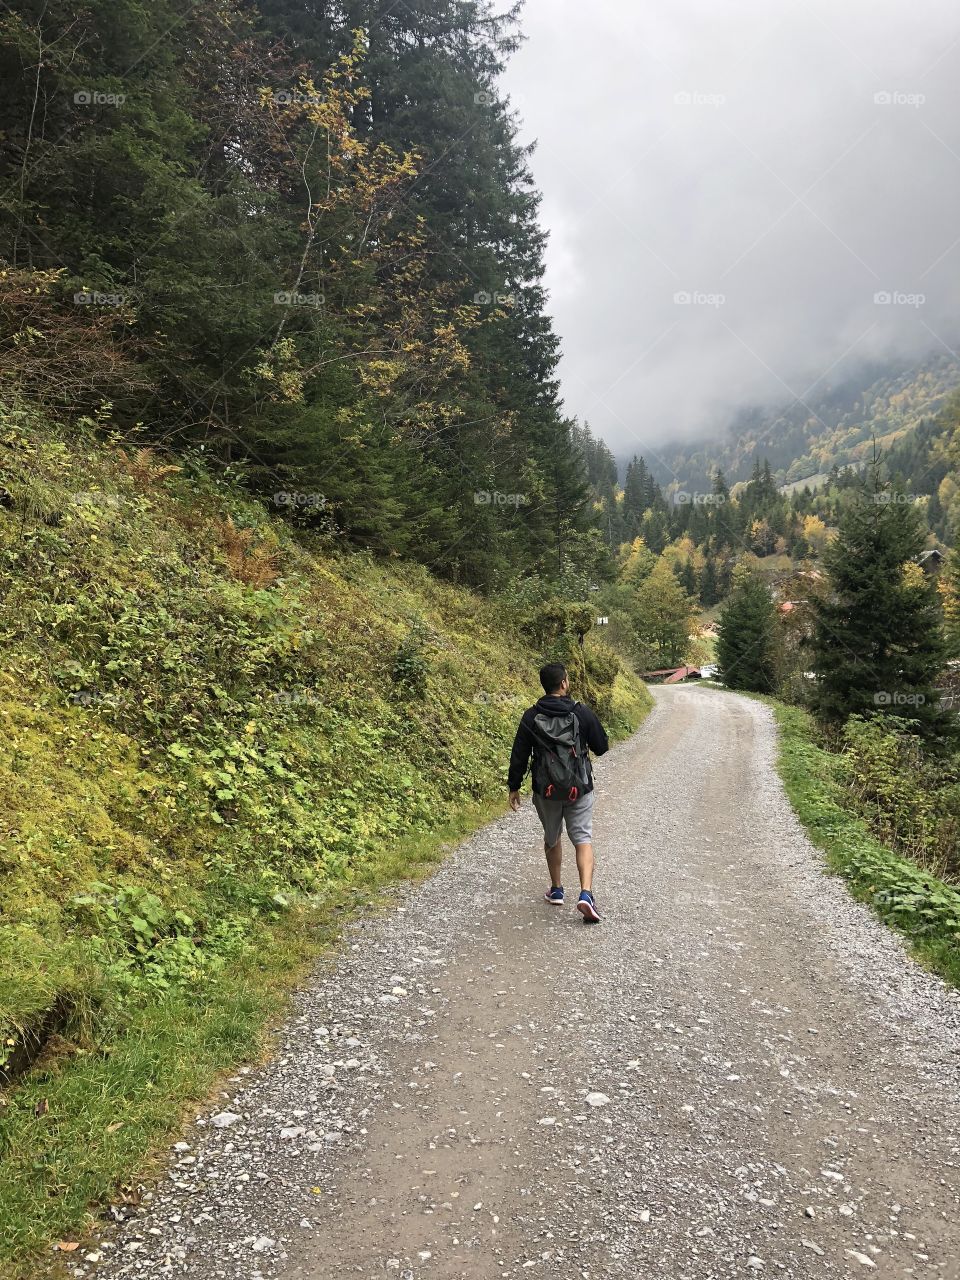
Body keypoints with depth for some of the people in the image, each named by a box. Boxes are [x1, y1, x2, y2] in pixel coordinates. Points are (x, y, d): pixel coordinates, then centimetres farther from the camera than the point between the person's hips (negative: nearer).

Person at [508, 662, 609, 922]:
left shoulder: (531, 717, -6)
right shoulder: (582, 713, -9)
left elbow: (519, 755, -3)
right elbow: (601, 747, 0)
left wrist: (514, 787, 7)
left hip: (546, 790, 2)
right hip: (579, 788, -2)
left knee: (551, 839, 21)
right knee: (583, 839, 2)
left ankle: (556, 890, 33)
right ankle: (586, 894, -15)